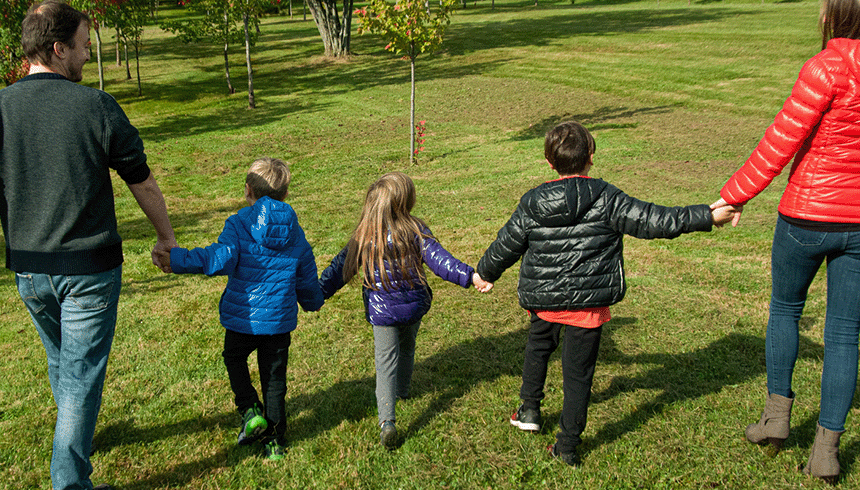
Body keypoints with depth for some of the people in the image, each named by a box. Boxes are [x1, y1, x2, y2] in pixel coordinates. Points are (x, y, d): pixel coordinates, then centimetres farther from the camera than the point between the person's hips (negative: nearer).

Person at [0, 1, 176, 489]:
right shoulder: (96, 106, -13)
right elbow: (142, 182, -4)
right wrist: (166, 237, 11)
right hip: (90, 268, -4)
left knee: (61, 360, 26)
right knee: (82, 373, 5)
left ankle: (78, 437, 49)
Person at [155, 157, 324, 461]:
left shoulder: (238, 224, -10)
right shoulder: (296, 233, 4)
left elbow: (222, 260, -25)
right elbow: (307, 278, 12)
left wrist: (176, 259, -21)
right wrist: (314, 302, 32)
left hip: (243, 316, -3)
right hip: (280, 319, 3)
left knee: (234, 358, 25)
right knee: (274, 377, 13)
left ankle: (250, 410, 8)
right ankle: (275, 441, 19)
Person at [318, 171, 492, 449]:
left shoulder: (364, 236, -7)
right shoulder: (416, 230, -9)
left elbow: (341, 268, -5)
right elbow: (438, 259, -18)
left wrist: (318, 292, 2)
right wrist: (470, 276, -22)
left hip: (381, 310, -1)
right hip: (414, 305, 1)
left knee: (386, 359, 2)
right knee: (407, 348, 27)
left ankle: (386, 419, -13)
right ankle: (402, 389, 51)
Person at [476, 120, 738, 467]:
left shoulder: (531, 205, -3)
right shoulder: (606, 199, -12)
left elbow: (506, 245, 8)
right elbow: (651, 220, -12)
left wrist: (486, 272, 26)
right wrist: (708, 216, -6)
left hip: (543, 299, 3)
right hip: (588, 302, -3)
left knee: (538, 347, 30)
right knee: (578, 370, 7)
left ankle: (530, 410, 37)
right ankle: (567, 444, 14)